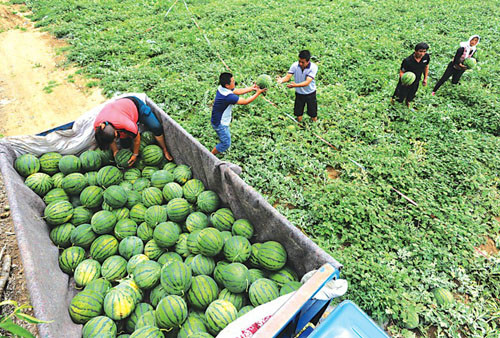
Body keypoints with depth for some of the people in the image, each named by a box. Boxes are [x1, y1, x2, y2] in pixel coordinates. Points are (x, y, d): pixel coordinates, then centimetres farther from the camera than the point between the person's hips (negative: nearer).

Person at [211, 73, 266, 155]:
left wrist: (251, 88, -5)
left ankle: (221, 150, 54)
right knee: (226, 143, 7)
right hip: (220, 124, -9)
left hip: (217, 120, 9)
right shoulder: (228, 96, -36)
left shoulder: (222, 88, -8)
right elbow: (245, 101, -27)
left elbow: (238, 91, 3)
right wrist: (258, 93, -20)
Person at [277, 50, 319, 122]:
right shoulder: (295, 65, -16)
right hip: (299, 94, 2)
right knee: (298, 114, 12)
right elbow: (288, 76, -21)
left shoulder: (313, 67, -24)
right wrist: (282, 80, -45)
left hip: (310, 94, -2)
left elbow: (307, 82, -33)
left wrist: (295, 85, -49)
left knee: (313, 116, 10)